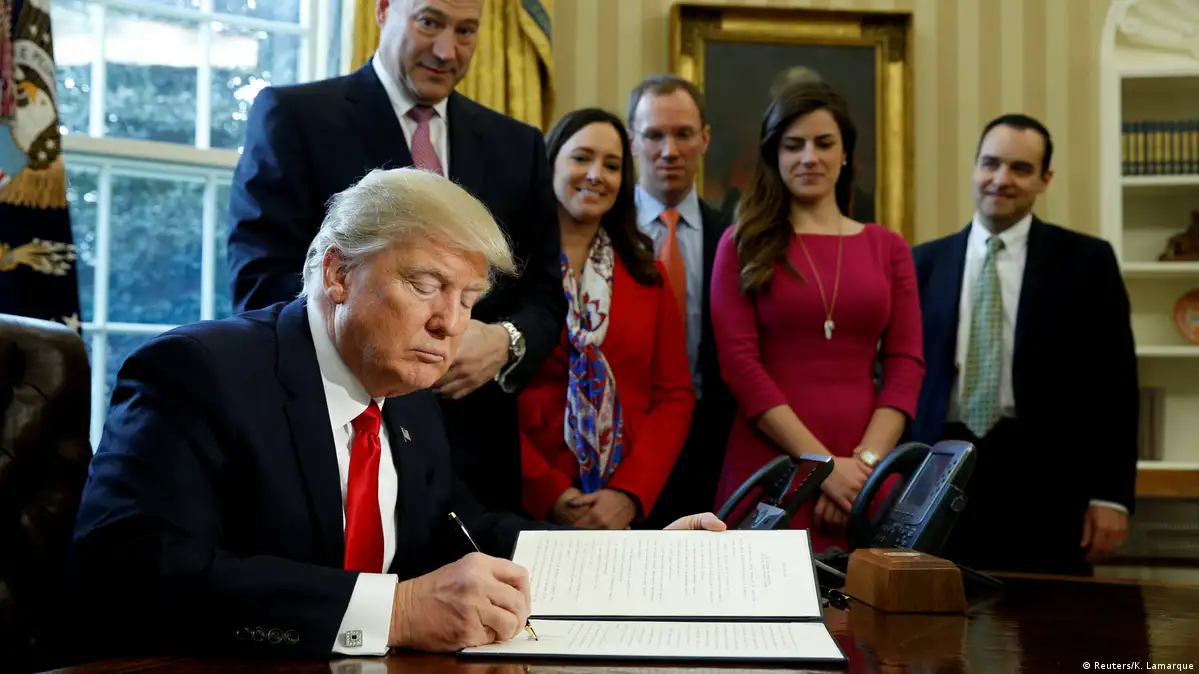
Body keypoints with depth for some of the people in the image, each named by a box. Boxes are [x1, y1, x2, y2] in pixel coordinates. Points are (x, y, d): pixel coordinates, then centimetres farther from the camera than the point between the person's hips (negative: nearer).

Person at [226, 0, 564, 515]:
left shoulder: (517, 145, 11)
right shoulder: (293, 114, -2)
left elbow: (544, 294, 10)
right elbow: (261, 282, -10)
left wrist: (506, 342, -13)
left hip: (477, 450, 4)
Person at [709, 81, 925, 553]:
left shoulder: (887, 247, 12)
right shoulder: (744, 245, 5)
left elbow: (906, 363, 6)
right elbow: (739, 361, -5)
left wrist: (867, 460, -9)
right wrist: (822, 462, -12)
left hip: (864, 476, 2)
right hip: (768, 466, -2)